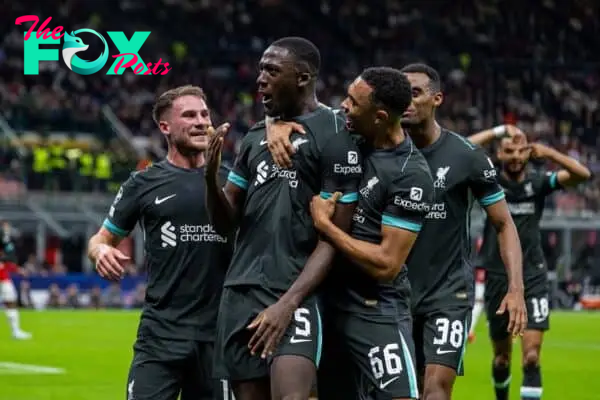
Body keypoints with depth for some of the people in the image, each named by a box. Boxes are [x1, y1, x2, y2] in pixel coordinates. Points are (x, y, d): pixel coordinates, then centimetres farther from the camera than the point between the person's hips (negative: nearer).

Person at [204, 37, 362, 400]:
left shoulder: (333, 135, -6)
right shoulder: (256, 137, 16)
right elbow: (227, 223, 18)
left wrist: (288, 303, -18)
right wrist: (211, 176, -3)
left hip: (296, 291, -7)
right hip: (241, 289, 7)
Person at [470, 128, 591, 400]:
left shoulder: (538, 181, -1)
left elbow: (582, 174, -13)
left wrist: (550, 154, -25)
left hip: (533, 278, 0)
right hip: (498, 278, 0)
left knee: (531, 357, -12)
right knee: (502, 357, 13)